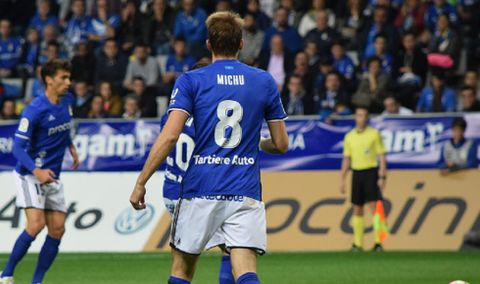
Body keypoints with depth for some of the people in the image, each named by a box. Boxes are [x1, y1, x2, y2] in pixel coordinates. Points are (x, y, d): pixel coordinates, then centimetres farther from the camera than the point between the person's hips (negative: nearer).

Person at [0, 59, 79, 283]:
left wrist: (70, 145, 19)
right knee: (36, 224, -21)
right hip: (30, 175, -7)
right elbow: (18, 148, -21)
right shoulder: (34, 111, -19)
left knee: (57, 230, -1)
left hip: (52, 178, 7)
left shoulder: (67, 101, 4)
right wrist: (36, 170, -35)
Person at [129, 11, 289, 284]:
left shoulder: (190, 81, 0)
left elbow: (169, 136, -11)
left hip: (200, 190, -1)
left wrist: (141, 182, -6)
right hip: (246, 192, 1)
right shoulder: (265, 82, 7)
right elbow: (281, 144, 11)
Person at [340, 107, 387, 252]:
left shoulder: (374, 134, -1)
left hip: (371, 173, -4)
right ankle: (358, 243, 11)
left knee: (375, 207, -11)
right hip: (357, 173, 4)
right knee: (357, 210, 6)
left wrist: (382, 177, -11)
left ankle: (378, 242, -11)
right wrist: (342, 180, 8)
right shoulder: (349, 136, 10)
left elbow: (381, 157, -2)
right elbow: (346, 159, 14)